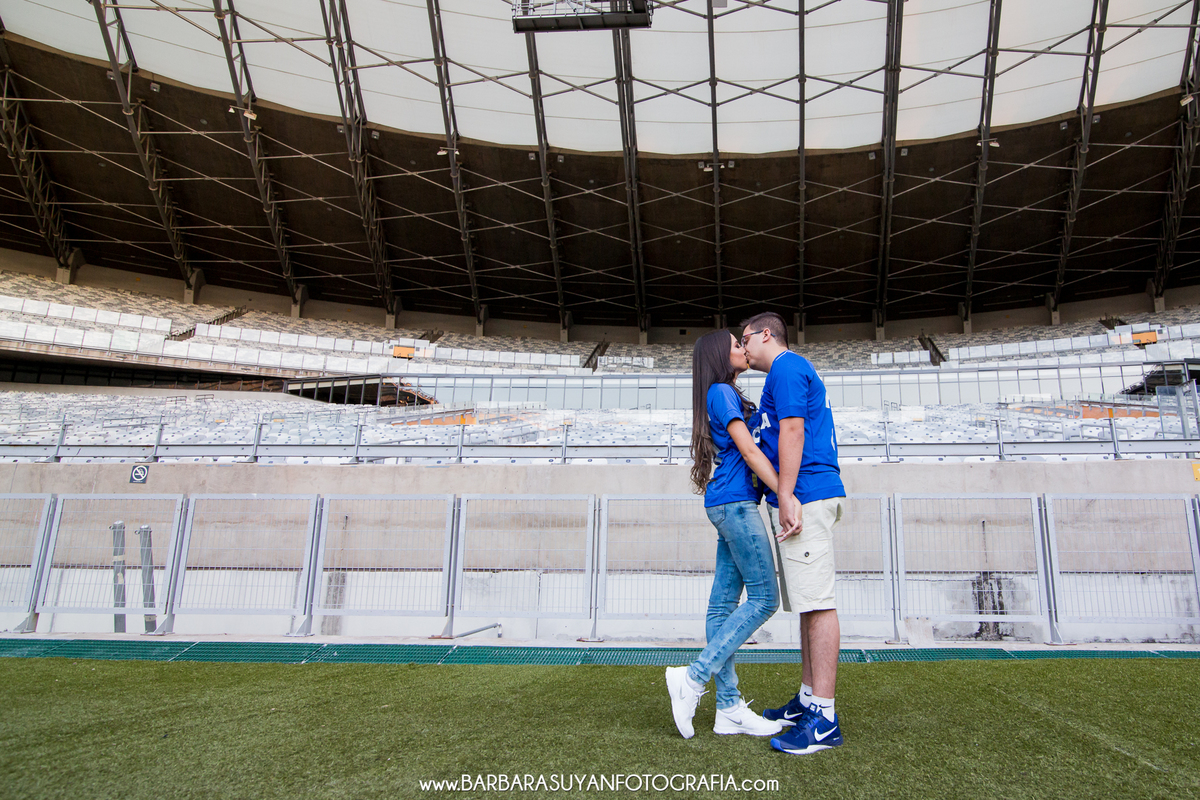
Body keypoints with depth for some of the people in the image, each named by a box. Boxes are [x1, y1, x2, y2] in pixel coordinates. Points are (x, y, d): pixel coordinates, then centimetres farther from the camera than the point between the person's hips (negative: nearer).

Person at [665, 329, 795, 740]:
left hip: (729, 506, 9)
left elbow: (746, 450, 28)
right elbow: (748, 450, -14)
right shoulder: (722, 393, -7)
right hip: (735, 502, -9)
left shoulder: (726, 395, 23)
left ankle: (729, 708, 7)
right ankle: (693, 677, -8)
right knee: (764, 598, -8)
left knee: (724, 603, 4)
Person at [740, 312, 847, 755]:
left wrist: (786, 496, -22)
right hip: (808, 498, 11)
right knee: (809, 603, 13)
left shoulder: (787, 367, -6)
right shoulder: (796, 372, 26)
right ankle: (808, 699, 20)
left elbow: (792, 431, -17)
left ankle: (824, 718, -11)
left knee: (817, 602, -12)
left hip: (805, 496, -11)